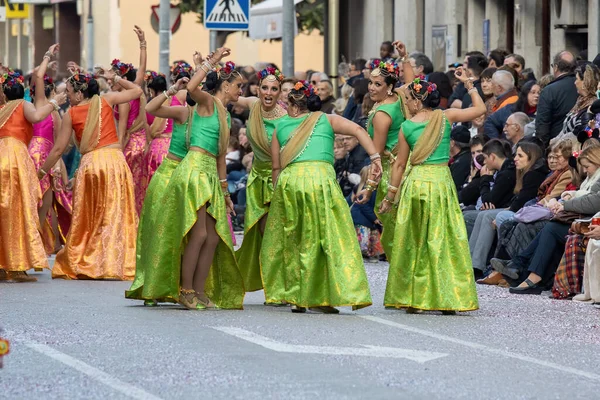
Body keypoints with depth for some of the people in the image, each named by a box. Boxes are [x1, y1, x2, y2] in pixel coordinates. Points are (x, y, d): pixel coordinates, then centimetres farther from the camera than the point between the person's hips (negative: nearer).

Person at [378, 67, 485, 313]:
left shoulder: (406, 127, 2)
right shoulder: (446, 117, 1)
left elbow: (400, 164, 6)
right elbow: (480, 109, 11)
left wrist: (390, 196, 15)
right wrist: (468, 84, 20)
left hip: (415, 182, 0)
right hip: (441, 180, 0)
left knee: (412, 241, 9)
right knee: (442, 240, 3)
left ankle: (409, 298, 11)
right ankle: (447, 300, 0)